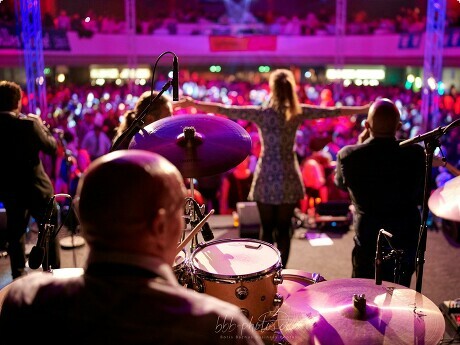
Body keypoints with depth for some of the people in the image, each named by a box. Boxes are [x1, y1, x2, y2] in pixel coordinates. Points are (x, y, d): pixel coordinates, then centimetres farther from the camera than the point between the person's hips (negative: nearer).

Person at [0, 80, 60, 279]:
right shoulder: (29, 123, -20)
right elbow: (51, 147, -11)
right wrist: (42, 126, 2)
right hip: (36, 187, -4)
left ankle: (19, 274, 25)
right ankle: (53, 272, 17)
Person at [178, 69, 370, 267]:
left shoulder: (261, 112, -9)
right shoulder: (298, 112, -3)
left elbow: (223, 110, -10)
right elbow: (333, 112, 4)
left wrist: (192, 103, -4)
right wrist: (365, 109, 15)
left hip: (267, 178, -1)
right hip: (289, 178, 2)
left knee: (267, 229, 9)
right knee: (284, 229, 11)